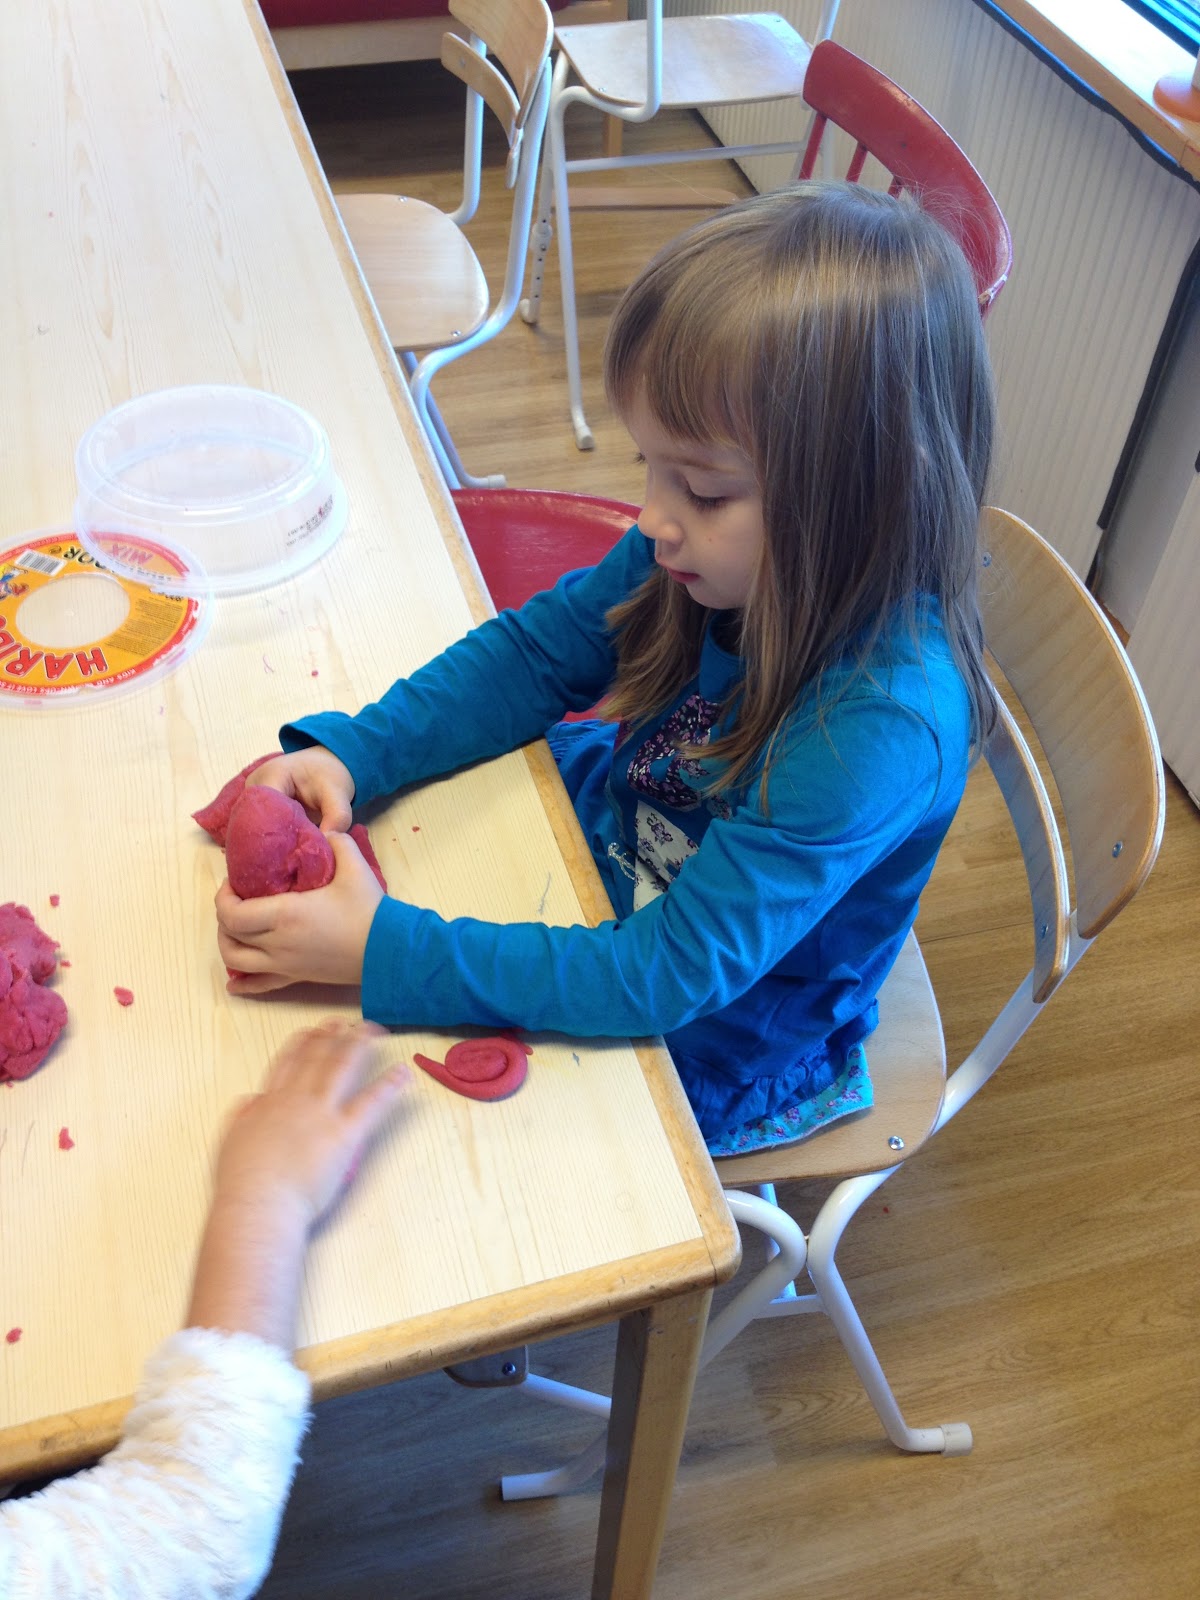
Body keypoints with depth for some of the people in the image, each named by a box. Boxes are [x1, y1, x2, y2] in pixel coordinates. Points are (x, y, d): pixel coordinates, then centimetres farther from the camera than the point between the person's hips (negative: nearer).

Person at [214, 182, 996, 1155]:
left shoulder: (881, 729, -39)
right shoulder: (716, 554, -20)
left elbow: (670, 975, -37)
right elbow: (536, 651, -7)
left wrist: (384, 952, -40)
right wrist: (349, 754, -21)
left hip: (711, 1047, -5)